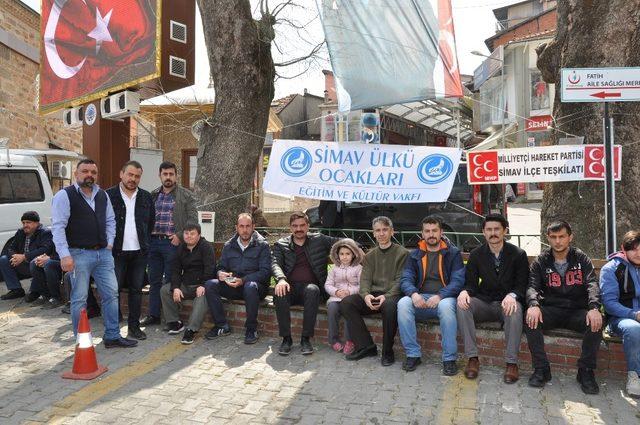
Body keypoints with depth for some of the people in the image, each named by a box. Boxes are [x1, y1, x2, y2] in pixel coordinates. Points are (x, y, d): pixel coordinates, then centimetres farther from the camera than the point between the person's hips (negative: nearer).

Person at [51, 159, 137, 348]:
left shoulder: (102, 195, 12)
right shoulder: (65, 195, -6)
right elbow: (58, 227, -12)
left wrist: (109, 243, 9)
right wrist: (65, 255, -19)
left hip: (103, 253, 6)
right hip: (79, 254, -6)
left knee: (111, 294, 8)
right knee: (79, 299, 2)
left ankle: (112, 336, 19)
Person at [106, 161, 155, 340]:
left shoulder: (146, 197, 8)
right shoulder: (108, 195, -4)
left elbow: (151, 221, 18)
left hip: (139, 252, 4)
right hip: (116, 251, -3)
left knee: (136, 289, 9)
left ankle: (134, 326, 19)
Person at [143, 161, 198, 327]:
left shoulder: (186, 195, 0)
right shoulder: (153, 195, 13)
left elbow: (193, 219, -6)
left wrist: (180, 235, -14)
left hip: (172, 242, -5)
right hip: (154, 242, 5)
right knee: (154, 280, 11)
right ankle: (153, 315, 21)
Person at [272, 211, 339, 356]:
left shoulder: (319, 240, 14)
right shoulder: (280, 245, 14)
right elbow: (275, 263, -2)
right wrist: (281, 279, -23)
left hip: (310, 286, 0)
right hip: (290, 286, 1)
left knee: (312, 290, -36)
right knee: (279, 292, -34)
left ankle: (306, 338, -27)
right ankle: (286, 338, -22)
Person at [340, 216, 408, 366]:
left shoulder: (402, 253, 4)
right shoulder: (370, 255, 19)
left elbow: (400, 280, -6)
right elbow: (365, 279, 8)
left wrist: (386, 296, -22)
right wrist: (366, 295, -15)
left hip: (392, 296, -4)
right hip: (372, 296, 5)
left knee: (390, 305, -39)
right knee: (346, 303, -20)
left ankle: (387, 352, -17)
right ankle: (365, 346, -12)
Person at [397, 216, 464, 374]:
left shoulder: (453, 253, 5)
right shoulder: (415, 254, 13)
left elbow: (458, 280, -6)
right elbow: (406, 279, 5)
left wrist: (440, 296, -23)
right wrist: (414, 294, -19)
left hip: (444, 297, -2)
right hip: (420, 298, 3)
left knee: (446, 306, -37)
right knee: (403, 304, -28)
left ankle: (449, 358, -22)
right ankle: (413, 354, -16)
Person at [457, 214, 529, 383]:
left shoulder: (518, 254, 0)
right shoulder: (476, 255, 6)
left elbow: (523, 284, -3)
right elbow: (471, 283, 5)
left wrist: (512, 295, -27)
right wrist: (465, 292, -20)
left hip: (507, 303, -2)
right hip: (484, 303, 2)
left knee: (515, 310, -37)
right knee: (462, 305, -28)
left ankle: (511, 362, -27)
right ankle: (472, 358, -23)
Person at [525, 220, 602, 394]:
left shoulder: (581, 259, 7)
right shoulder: (541, 261, 6)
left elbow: (592, 284, -7)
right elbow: (532, 286, -5)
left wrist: (594, 308, -28)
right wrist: (533, 304, -29)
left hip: (577, 311, 0)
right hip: (551, 310, 0)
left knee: (596, 322, -31)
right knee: (530, 319, -31)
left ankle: (586, 371, -13)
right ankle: (541, 369, -18)